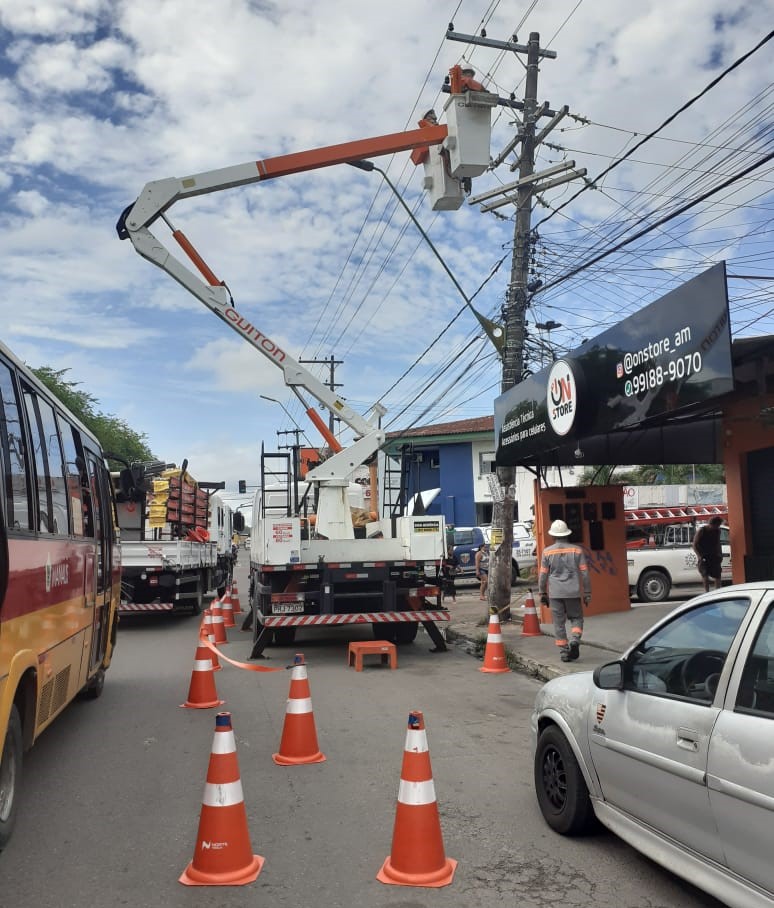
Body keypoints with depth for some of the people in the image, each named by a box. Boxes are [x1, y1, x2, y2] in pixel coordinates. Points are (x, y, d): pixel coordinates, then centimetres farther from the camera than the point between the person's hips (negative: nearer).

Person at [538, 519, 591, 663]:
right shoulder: (577, 550, 2)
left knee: (559, 623, 7)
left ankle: (564, 652, 7)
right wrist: (587, 593, 8)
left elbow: (543, 575, 2)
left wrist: (542, 594, 11)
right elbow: (584, 573, 2)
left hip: (555, 593, 0)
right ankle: (574, 640, -10)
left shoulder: (547, 551, 0)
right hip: (573, 592, 0)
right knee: (576, 618, 14)